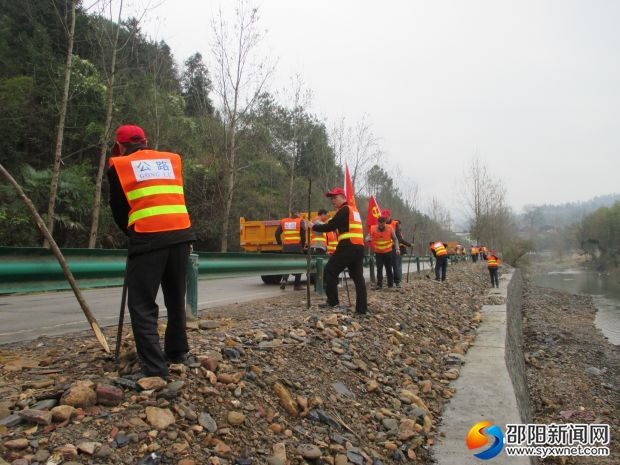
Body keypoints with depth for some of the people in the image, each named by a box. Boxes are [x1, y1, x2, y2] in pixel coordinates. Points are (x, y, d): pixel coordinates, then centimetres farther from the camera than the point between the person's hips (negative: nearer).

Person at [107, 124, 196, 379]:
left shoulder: (119, 165, 9)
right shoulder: (172, 160, 18)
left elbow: (119, 209, 13)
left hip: (147, 239, -4)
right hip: (181, 235, 4)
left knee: (142, 305, 2)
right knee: (176, 299, 19)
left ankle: (154, 367, -4)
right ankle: (177, 351, 30)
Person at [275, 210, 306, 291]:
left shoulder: (283, 221, 12)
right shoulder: (300, 221, 2)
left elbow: (277, 234, 7)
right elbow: (303, 234, -9)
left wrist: (280, 243, 16)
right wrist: (303, 245, 2)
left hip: (286, 247, 3)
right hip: (297, 247, -3)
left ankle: (284, 280, -11)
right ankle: (297, 285, 11)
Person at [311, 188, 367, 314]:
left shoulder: (344, 210, -5)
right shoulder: (353, 210, 24)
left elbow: (330, 227, -9)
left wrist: (314, 227, 3)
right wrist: (321, 226, 17)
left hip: (348, 247, -9)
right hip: (359, 247, 9)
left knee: (330, 271, 0)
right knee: (358, 277, 8)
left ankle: (332, 301, 1)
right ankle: (362, 308, 7)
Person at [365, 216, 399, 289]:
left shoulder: (389, 228, -8)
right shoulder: (373, 229, -8)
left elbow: (395, 239, -1)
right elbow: (367, 238, -5)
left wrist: (397, 248, -14)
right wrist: (368, 239, -30)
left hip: (388, 252, 0)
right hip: (378, 253, 0)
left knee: (389, 268, 8)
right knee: (379, 268, -3)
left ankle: (390, 284, 17)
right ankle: (379, 284, 2)